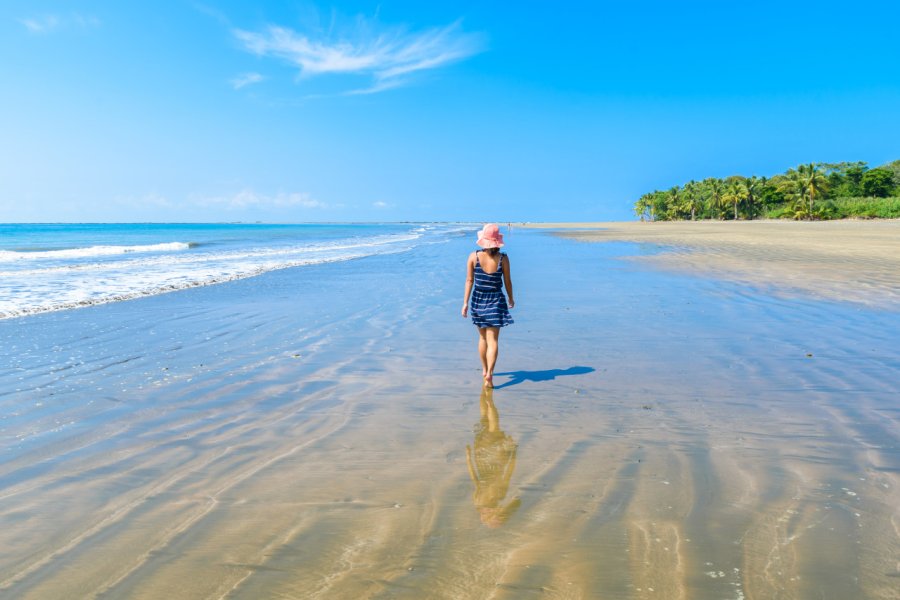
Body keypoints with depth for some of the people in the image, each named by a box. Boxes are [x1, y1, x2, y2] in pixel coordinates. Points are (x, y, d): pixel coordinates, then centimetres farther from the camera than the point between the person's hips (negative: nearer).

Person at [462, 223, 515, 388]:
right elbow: (507, 282, -1)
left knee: (483, 337, 19)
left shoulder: (473, 256, -8)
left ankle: (484, 370, 32)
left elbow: (469, 280, -5)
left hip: (477, 299, 2)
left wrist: (465, 303, 1)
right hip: (495, 300, -2)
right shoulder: (503, 258, -10)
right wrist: (511, 299, 15)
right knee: (493, 340, 0)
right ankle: (489, 373, -14)